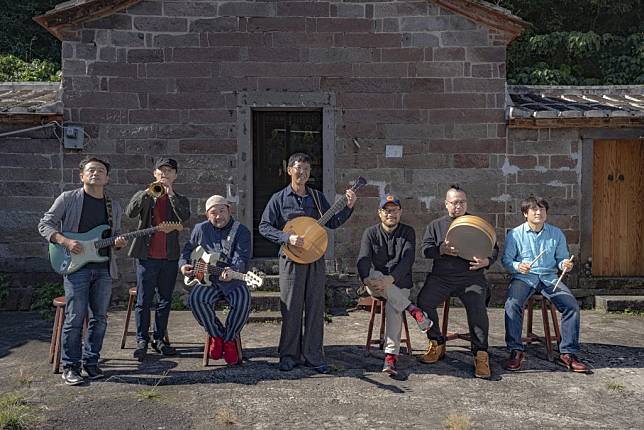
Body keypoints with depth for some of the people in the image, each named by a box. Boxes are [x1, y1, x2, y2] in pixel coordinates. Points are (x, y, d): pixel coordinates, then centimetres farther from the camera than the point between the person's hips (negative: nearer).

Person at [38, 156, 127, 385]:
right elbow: (45, 224, 0)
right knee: (75, 319, -4)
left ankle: (91, 362, 22)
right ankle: (70, 366, 9)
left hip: (104, 268, 4)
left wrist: (119, 243, -3)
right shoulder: (68, 199, 0)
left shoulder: (114, 206, 13)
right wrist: (65, 241, -15)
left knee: (100, 318, 7)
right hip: (76, 266, -4)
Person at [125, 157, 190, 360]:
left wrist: (170, 194, -16)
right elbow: (130, 212, -12)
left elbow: (184, 218, -12)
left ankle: (159, 339, 20)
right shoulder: (144, 196, 8)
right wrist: (148, 192, -20)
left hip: (170, 257, 2)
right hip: (147, 255, -2)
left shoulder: (180, 200, 10)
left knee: (165, 300, 9)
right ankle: (142, 340, 10)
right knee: (143, 300, 1)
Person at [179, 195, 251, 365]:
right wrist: (184, 264, 1)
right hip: (207, 280, 3)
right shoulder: (200, 229, 10)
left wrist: (232, 271, -37)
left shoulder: (241, 231, -2)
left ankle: (229, 339, -3)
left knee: (243, 303, -31)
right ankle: (217, 335, -6)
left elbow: (241, 259, -15)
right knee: (195, 299, -28)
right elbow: (187, 249, 22)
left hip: (233, 281, -2)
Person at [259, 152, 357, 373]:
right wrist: (287, 237, -16)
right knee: (291, 308, 2)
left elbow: (333, 222, 12)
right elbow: (264, 226, -3)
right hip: (291, 259, -3)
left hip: (315, 259, 3)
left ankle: (313, 356, 15)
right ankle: (289, 355, 16)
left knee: (315, 307, 5)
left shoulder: (318, 197, 11)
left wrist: (348, 207, -2)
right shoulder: (279, 198, 1)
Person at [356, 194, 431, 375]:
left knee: (393, 306, -32)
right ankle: (413, 310, -31)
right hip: (375, 283, 1)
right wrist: (367, 280, -35)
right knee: (374, 275, -34)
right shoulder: (370, 233, 3)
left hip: (399, 283, -1)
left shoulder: (408, 232, 0)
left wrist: (390, 279, -34)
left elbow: (407, 260, -16)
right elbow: (363, 260, -12)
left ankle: (391, 357, -35)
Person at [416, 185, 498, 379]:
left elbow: (494, 249, 13)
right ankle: (436, 344, -2)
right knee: (423, 301, -22)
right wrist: (442, 249, -14)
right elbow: (425, 248, 7)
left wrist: (486, 261, -10)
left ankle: (481, 354, -16)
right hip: (441, 277, 1)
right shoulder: (436, 225, 17)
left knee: (477, 307, -29)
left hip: (471, 277, -1)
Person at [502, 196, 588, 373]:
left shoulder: (556, 234, 9)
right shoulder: (515, 234, 2)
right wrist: (518, 266, -21)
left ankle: (568, 353, -6)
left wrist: (565, 264, -12)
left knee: (572, 305, -19)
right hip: (523, 277, -2)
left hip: (549, 277, 3)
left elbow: (561, 258, 12)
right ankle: (516, 351, -17)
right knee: (512, 304, -30)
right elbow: (506, 260, 0)